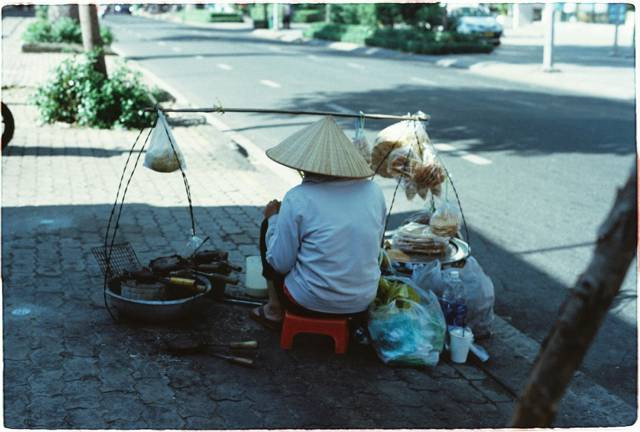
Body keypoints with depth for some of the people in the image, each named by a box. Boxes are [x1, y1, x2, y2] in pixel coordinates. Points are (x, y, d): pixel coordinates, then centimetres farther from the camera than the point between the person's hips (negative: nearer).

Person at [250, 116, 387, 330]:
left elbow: (280, 263, -12)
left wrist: (273, 218, 4)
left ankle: (275, 311, 25)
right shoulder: (373, 191, -5)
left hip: (310, 302, -4)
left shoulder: (298, 199, -18)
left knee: (267, 226, 18)